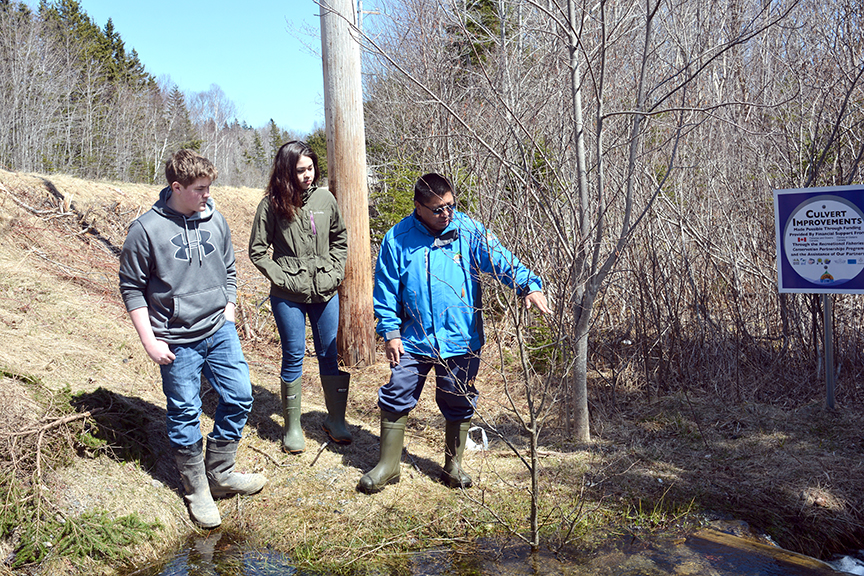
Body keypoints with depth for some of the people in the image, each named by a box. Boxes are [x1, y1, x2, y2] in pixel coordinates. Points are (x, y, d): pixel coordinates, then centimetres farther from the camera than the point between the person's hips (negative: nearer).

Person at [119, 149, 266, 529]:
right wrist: (149, 340, -8)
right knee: (185, 414, 5)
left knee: (239, 397, 4)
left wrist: (228, 315, 9)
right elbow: (132, 288, -5)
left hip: (219, 330, 4)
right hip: (176, 342, -4)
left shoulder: (215, 220, 2)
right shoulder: (146, 229, -10)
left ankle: (219, 473, 24)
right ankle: (196, 489, 23)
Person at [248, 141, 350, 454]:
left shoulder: (325, 199, 2)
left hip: (325, 292, 3)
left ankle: (336, 419, 24)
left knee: (331, 354, 8)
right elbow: (257, 251, -1)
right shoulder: (272, 204, -6)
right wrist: (283, 279, -9)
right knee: (294, 357, 5)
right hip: (289, 296, -3)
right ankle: (292, 426, 19)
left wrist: (335, 273, 3)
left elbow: (340, 239, 15)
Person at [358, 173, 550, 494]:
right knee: (396, 398, 4)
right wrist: (390, 331, -3)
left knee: (459, 404, 12)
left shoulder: (469, 231, -5)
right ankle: (388, 465, 23)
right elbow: (386, 290, 3)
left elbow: (501, 260, -15)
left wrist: (528, 285, -33)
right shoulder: (398, 239, -3)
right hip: (414, 339, 0)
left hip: (462, 340, 0)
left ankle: (453, 465, 32)